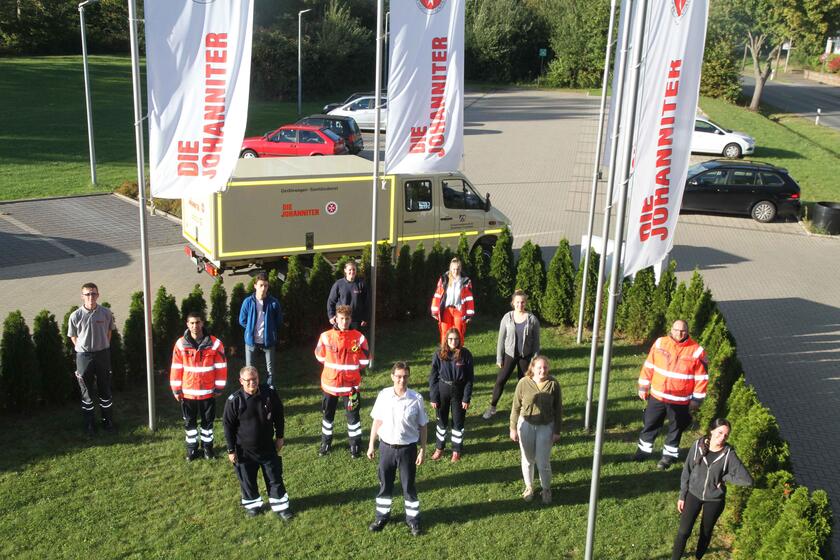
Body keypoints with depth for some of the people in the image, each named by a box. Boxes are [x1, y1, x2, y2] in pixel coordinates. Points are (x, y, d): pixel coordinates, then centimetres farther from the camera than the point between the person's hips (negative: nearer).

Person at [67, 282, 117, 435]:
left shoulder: (106, 313, -7)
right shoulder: (75, 316, -11)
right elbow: (73, 336, 4)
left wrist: (103, 346, 10)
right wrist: (84, 348, 3)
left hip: (103, 354, 1)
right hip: (84, 356, -1)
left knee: (105, 389, 11)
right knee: (87, 391, 8)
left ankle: (108, 421, 25)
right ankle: (89, 424, 20)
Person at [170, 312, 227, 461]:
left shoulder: (214, 343, -11)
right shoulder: (181, 344, -8)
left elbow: (221, 366, -4)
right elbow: (176, 368, -1)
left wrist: (219, 388, -3)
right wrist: (176, 389, 0)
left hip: (208, 392, -1)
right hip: (187, 392, 1)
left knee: (208, 421, 14)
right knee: (189, 422, 13)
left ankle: (207, 445, 32)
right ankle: (192, 447, 30)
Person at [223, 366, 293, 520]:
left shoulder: (270, 393, -12)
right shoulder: (234, 400, -19)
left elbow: (279, 415, 3)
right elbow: (228, 426, -9)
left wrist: (280, 437, 7)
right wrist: (231, 450, -6)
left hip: (268, 447, 2)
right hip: (245, 450, -2)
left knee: (275, 478, 11)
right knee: (247, 479, 14)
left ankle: (280, 506, 27)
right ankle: (252, 504, 37)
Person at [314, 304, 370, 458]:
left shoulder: (358, 337, -11)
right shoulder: (326, 336, -10)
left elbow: (364, 360, 0)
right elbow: (320, 356, 7)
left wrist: (351, 369, 7)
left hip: (351, 384, -1)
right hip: (330, 383, 1)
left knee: (353, 415, 7)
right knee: (328, 414, 15)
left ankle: (355, 445, 22)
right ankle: (326, 443, 33)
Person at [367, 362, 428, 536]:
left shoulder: (416, 399, -14)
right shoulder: (383, 395, -9)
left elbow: (422, 426, -5)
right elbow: (377, 421, 3)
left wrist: (422, 450, -4)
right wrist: (371, 445, 6)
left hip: (407, 449, -2)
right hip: (386, 447, 2)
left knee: (408, 485, 12)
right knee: (385, 484, 16)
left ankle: (413, 518, 30)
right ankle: (382, 516, 35)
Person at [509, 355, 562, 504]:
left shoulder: (553, 384, -12)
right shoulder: (524, 383, -13)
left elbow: (558, 409, -4)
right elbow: (516, 407, -3)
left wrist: (557, 431, -3)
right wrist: (513, 428, -1)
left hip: (546, 426, -1)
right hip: (526, 425, 1)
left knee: (543, 462, 1)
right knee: (528, 459, 14)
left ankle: (546, 489, 25)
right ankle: (529, 487, 36)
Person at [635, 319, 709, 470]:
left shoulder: (696, 351, -11)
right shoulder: (660, 343, -4)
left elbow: (701, 377, -6)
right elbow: (649, 366, 3)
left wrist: (697, 399, -5)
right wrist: (643, 387, 5)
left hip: (680, 401, -2)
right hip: (657, 396, 2)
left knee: (675, 429, 11)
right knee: (650, 424, 14)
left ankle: (669, 455, 28)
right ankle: (644, 449, 32)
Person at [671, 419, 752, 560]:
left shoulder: (729, 454, -19)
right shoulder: (698, 446, -14)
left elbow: (748, 480, -21)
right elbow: (687, 471, -3)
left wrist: (724, 477, -18)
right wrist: (682, 496, 0)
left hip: (714, 500, 0)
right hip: (693, 495, 1)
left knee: (706, 533, 18)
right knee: (683, 532, 1)